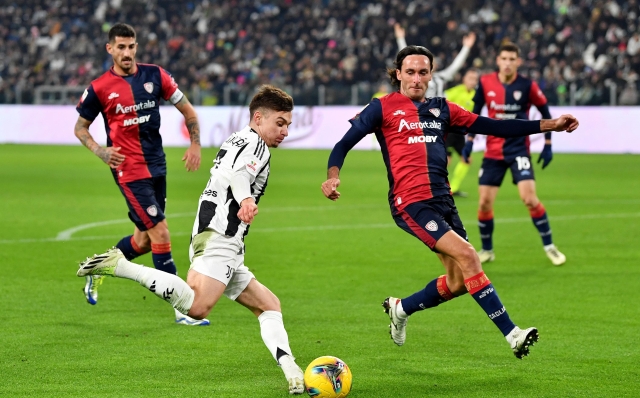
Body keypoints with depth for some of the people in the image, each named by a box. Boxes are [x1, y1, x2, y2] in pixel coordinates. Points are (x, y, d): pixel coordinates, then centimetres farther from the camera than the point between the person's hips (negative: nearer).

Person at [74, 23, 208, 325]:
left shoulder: (154, 75, 2)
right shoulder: (99, 88, -5)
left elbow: (187, 109, 10)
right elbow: (80, 127, 7)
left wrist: (195, 144, -2)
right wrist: (100, 151, -10)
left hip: (156, 165, 5)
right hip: (129, 169, -5)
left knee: (144, 239, 13)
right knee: (160, 234, -12)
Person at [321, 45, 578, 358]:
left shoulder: (442, 109, 16)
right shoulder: (383, 108, 2)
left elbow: (493, 127, 16)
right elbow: (345, 143, 1)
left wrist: (549, 125, 10)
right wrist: (333, 176, -20)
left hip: (442, 200, 7)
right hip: (410, 202, -7)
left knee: (458, 282, 4)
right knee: (467, 256, -20)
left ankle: (400, 309, 30)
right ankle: (511, 334, -18)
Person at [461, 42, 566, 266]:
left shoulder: (528, 86, -9)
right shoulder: (485, 83, -4)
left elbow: (545, 113, 2)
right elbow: (476, 112, 9)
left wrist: (548, 145, 1)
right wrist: (469, 141, 4)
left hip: (519, 149, -2)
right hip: (492, 152, 2)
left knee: (529, 198, -17)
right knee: (485, 203, -1)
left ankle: (549, 246, -2)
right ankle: (487, 250, 19)